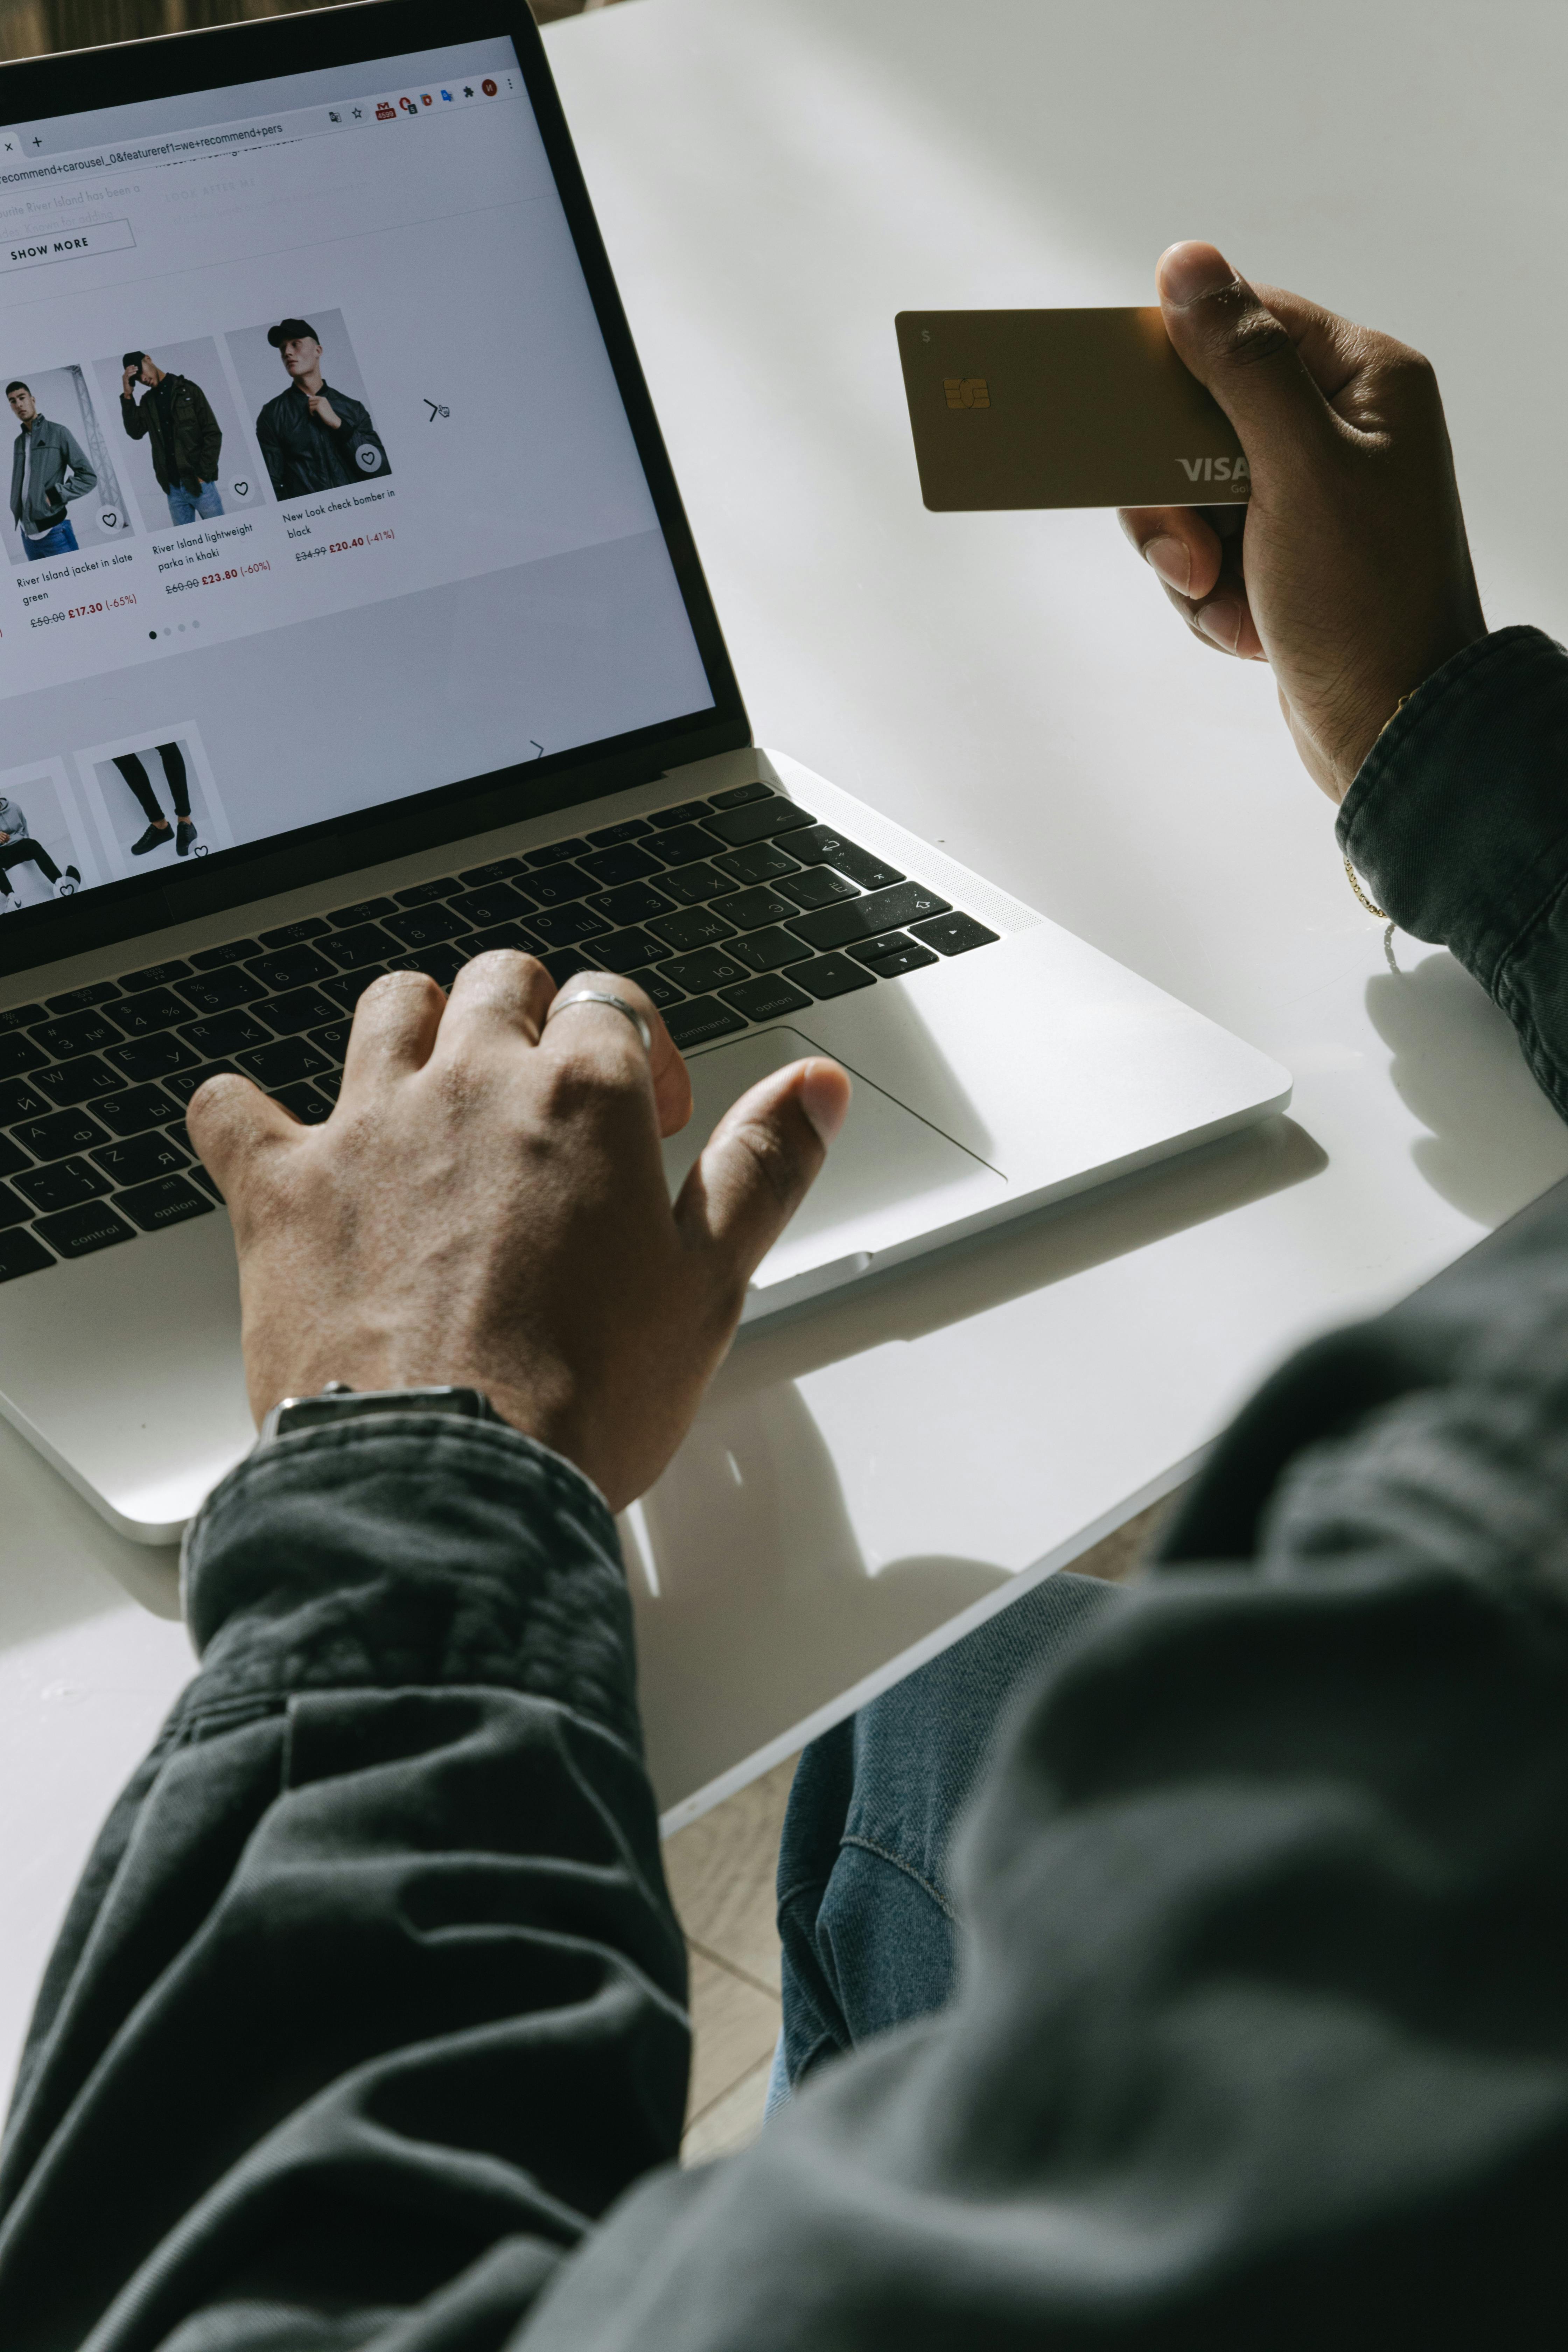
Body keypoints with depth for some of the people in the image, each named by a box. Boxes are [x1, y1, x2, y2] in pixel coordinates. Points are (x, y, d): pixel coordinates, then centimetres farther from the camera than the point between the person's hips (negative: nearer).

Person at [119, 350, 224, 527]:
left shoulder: (187, 390, 1)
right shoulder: (147, 401, 15)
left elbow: (213, 434, -3)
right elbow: (136, 432, 2)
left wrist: (204, 475, -10)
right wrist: (127, 396, -5)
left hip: (199, 482, -4)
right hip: (173, 488, 4)